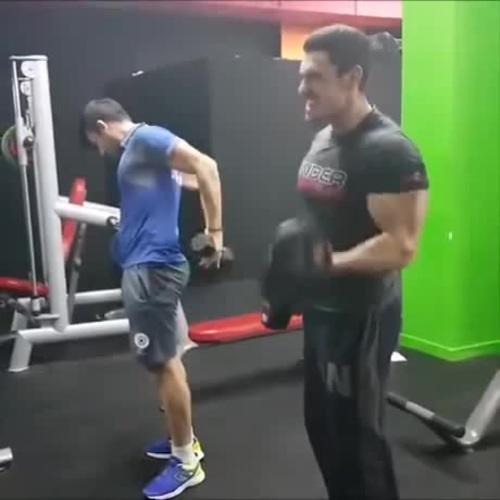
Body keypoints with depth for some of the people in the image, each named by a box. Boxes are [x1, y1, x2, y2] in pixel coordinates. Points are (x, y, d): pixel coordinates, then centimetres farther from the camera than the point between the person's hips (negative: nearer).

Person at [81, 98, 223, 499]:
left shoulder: (145, 137, -8)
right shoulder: (139, 151, 21)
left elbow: (206, 167, -19)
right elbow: (194, 179, 28)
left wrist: (215, 231, -21)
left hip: (152, 267, -10)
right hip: (145, 265, 10)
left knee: (163, 362, -4)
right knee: (166, 358, 17)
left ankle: (187, 462, 9)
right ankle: (183, 439, 32)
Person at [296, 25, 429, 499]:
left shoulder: (387, 150, -21)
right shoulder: (321, 142, 8)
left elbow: (401, 245, -25)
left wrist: (332, 262, -34)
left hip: (362, 316, -9)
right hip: (321, 309, 9)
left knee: (356, 434, 5)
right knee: (322, 424, 21)